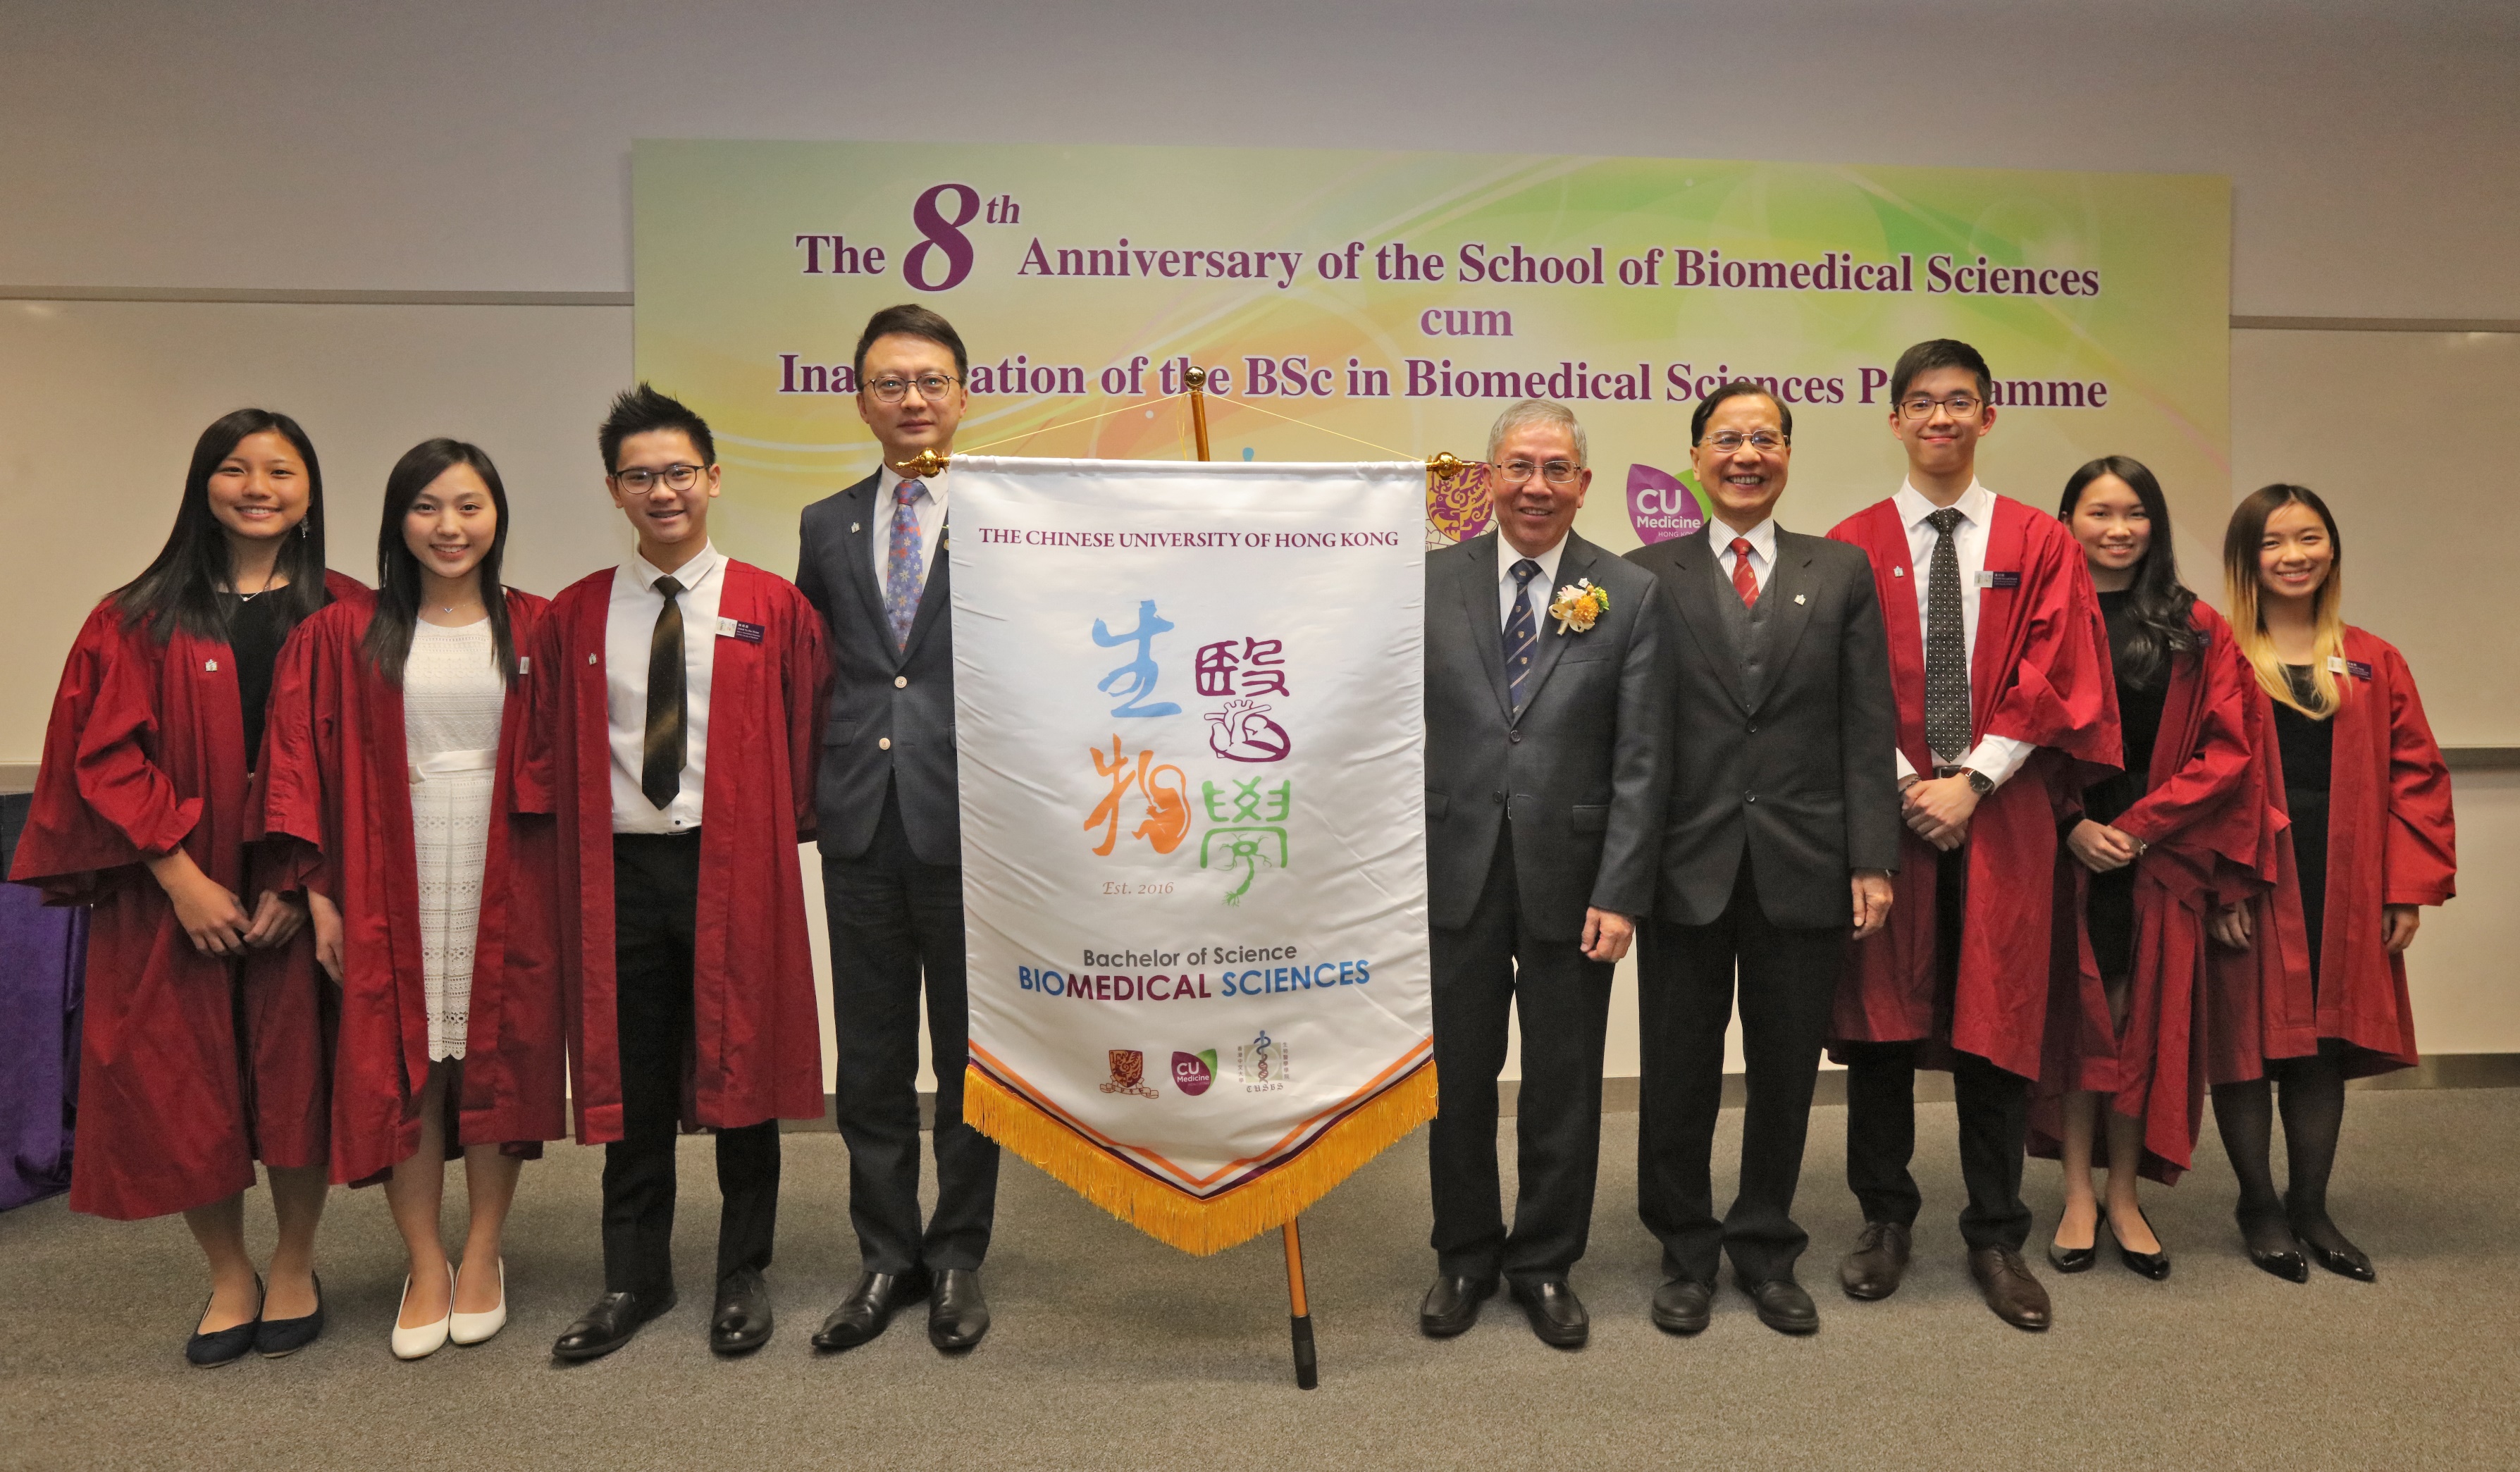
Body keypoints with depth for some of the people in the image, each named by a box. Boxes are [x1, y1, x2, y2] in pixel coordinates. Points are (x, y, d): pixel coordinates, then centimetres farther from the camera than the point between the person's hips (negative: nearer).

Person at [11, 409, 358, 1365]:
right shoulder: (140, 621, 4)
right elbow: (109, 757, -1)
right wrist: (181, 875, -11)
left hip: (303, 891, -1)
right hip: (172, 894, 1)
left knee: (298, 1071, 3)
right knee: (183, 1082, 4)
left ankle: (293, 1268, 23)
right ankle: (229, 1275, 23)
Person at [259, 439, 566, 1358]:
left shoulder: (534, 630, 4)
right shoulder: (344, 635, 3)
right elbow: (301, 762, 1)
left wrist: (565, 882, -1)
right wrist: (318, 890, -6)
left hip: (505, 882, 0)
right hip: (392, 884, 0)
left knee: (498, 1058, 6)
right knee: (401, 1066, 4)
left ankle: (482, 1256, 20)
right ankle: (425, 1266, 17)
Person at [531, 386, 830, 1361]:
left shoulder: (773, 608, 1)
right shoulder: (574, 616, 8)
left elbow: (805, 740, 3)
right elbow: (547, 749, 10)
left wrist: (790, 829, -4)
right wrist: (564, 834, -1)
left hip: (736, 868, -2)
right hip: (619, 870, 2)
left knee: (741, 1070, 7)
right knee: (629, 1085, 11)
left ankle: (744, 1277, 23)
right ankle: (634, 1280, 26)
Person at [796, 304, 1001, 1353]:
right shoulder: (826, 527, 12)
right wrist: (805, 786, 7)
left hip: (969, 824, -3)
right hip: (861, 824, 4)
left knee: (969, 1055, 9)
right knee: (870, 1059, 11)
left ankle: (958, 1258, 25)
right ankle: (886, 1257, 27)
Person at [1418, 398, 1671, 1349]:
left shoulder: (1631, 597, -1)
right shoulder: (1431, 583, 3)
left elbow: (1641, 761, -4)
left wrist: (1620, 894, -10)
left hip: (1569, 877, -1)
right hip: (1456, 874, 1)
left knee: (1564, 1086, 11)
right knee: (1458, 1080, 12)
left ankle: (1545, 1263, 30)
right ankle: (1465, 1258, 32)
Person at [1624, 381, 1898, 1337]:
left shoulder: (1842, 574, 7)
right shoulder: (1647, 576, 3)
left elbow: (1868, 727, 3)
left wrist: (1872, 860, -4)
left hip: (1803, 866, 1)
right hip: (1686, 864, -1)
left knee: (1786, 1072, 12)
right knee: (1679, 1073, 10)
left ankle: (1766, 1250, 30)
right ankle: (1686, 1252, 28)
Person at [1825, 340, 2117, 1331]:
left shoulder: (2040, 544, 6)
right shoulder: (1853, 546, 4)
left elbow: (2049, 681, -1)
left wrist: (1970, 781, -11)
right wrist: (1906, 787, -10)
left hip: (2002, 813, 0)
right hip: (1883, 808, 0)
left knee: (1994, 1022, 4)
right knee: (1880, 1017, 5)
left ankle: (1996, 1238, 18)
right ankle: (1885, 1221, 20)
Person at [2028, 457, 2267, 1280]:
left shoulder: (2197, 631, 5)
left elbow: (2227, 750, 1)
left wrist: (2138, 826, -9)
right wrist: (2072, 826, -13)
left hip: (2160, 853, 1)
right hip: (2063, 850, -1)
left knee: (2143, 1018, 5)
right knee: (2073, 1014, 3)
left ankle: (2125, 1197, 18)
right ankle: (2078, 1196, 14)